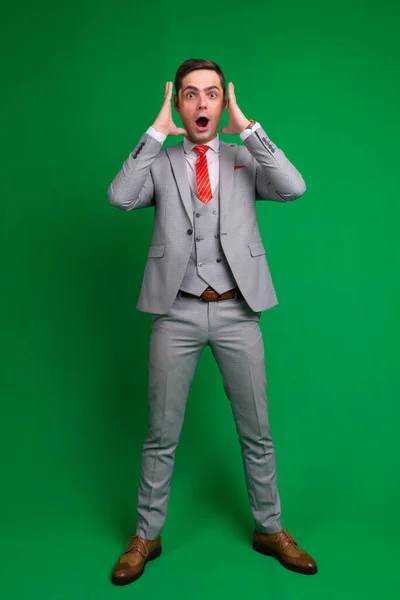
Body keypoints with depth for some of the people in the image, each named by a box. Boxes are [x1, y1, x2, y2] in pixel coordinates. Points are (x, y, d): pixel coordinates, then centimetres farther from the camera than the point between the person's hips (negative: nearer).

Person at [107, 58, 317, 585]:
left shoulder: (245, 158, 9)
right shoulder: (160, 162, 7)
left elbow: (294, 188, -10)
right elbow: (120, 197, -12)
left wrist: (247, 127, -8)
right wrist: (157, 132, -9)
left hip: (236, 311, 1)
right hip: (177, 313, 0)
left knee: (256, 431, 11)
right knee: (162, 433, 9)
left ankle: (270, 530, 32)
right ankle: (146, 536, 28)